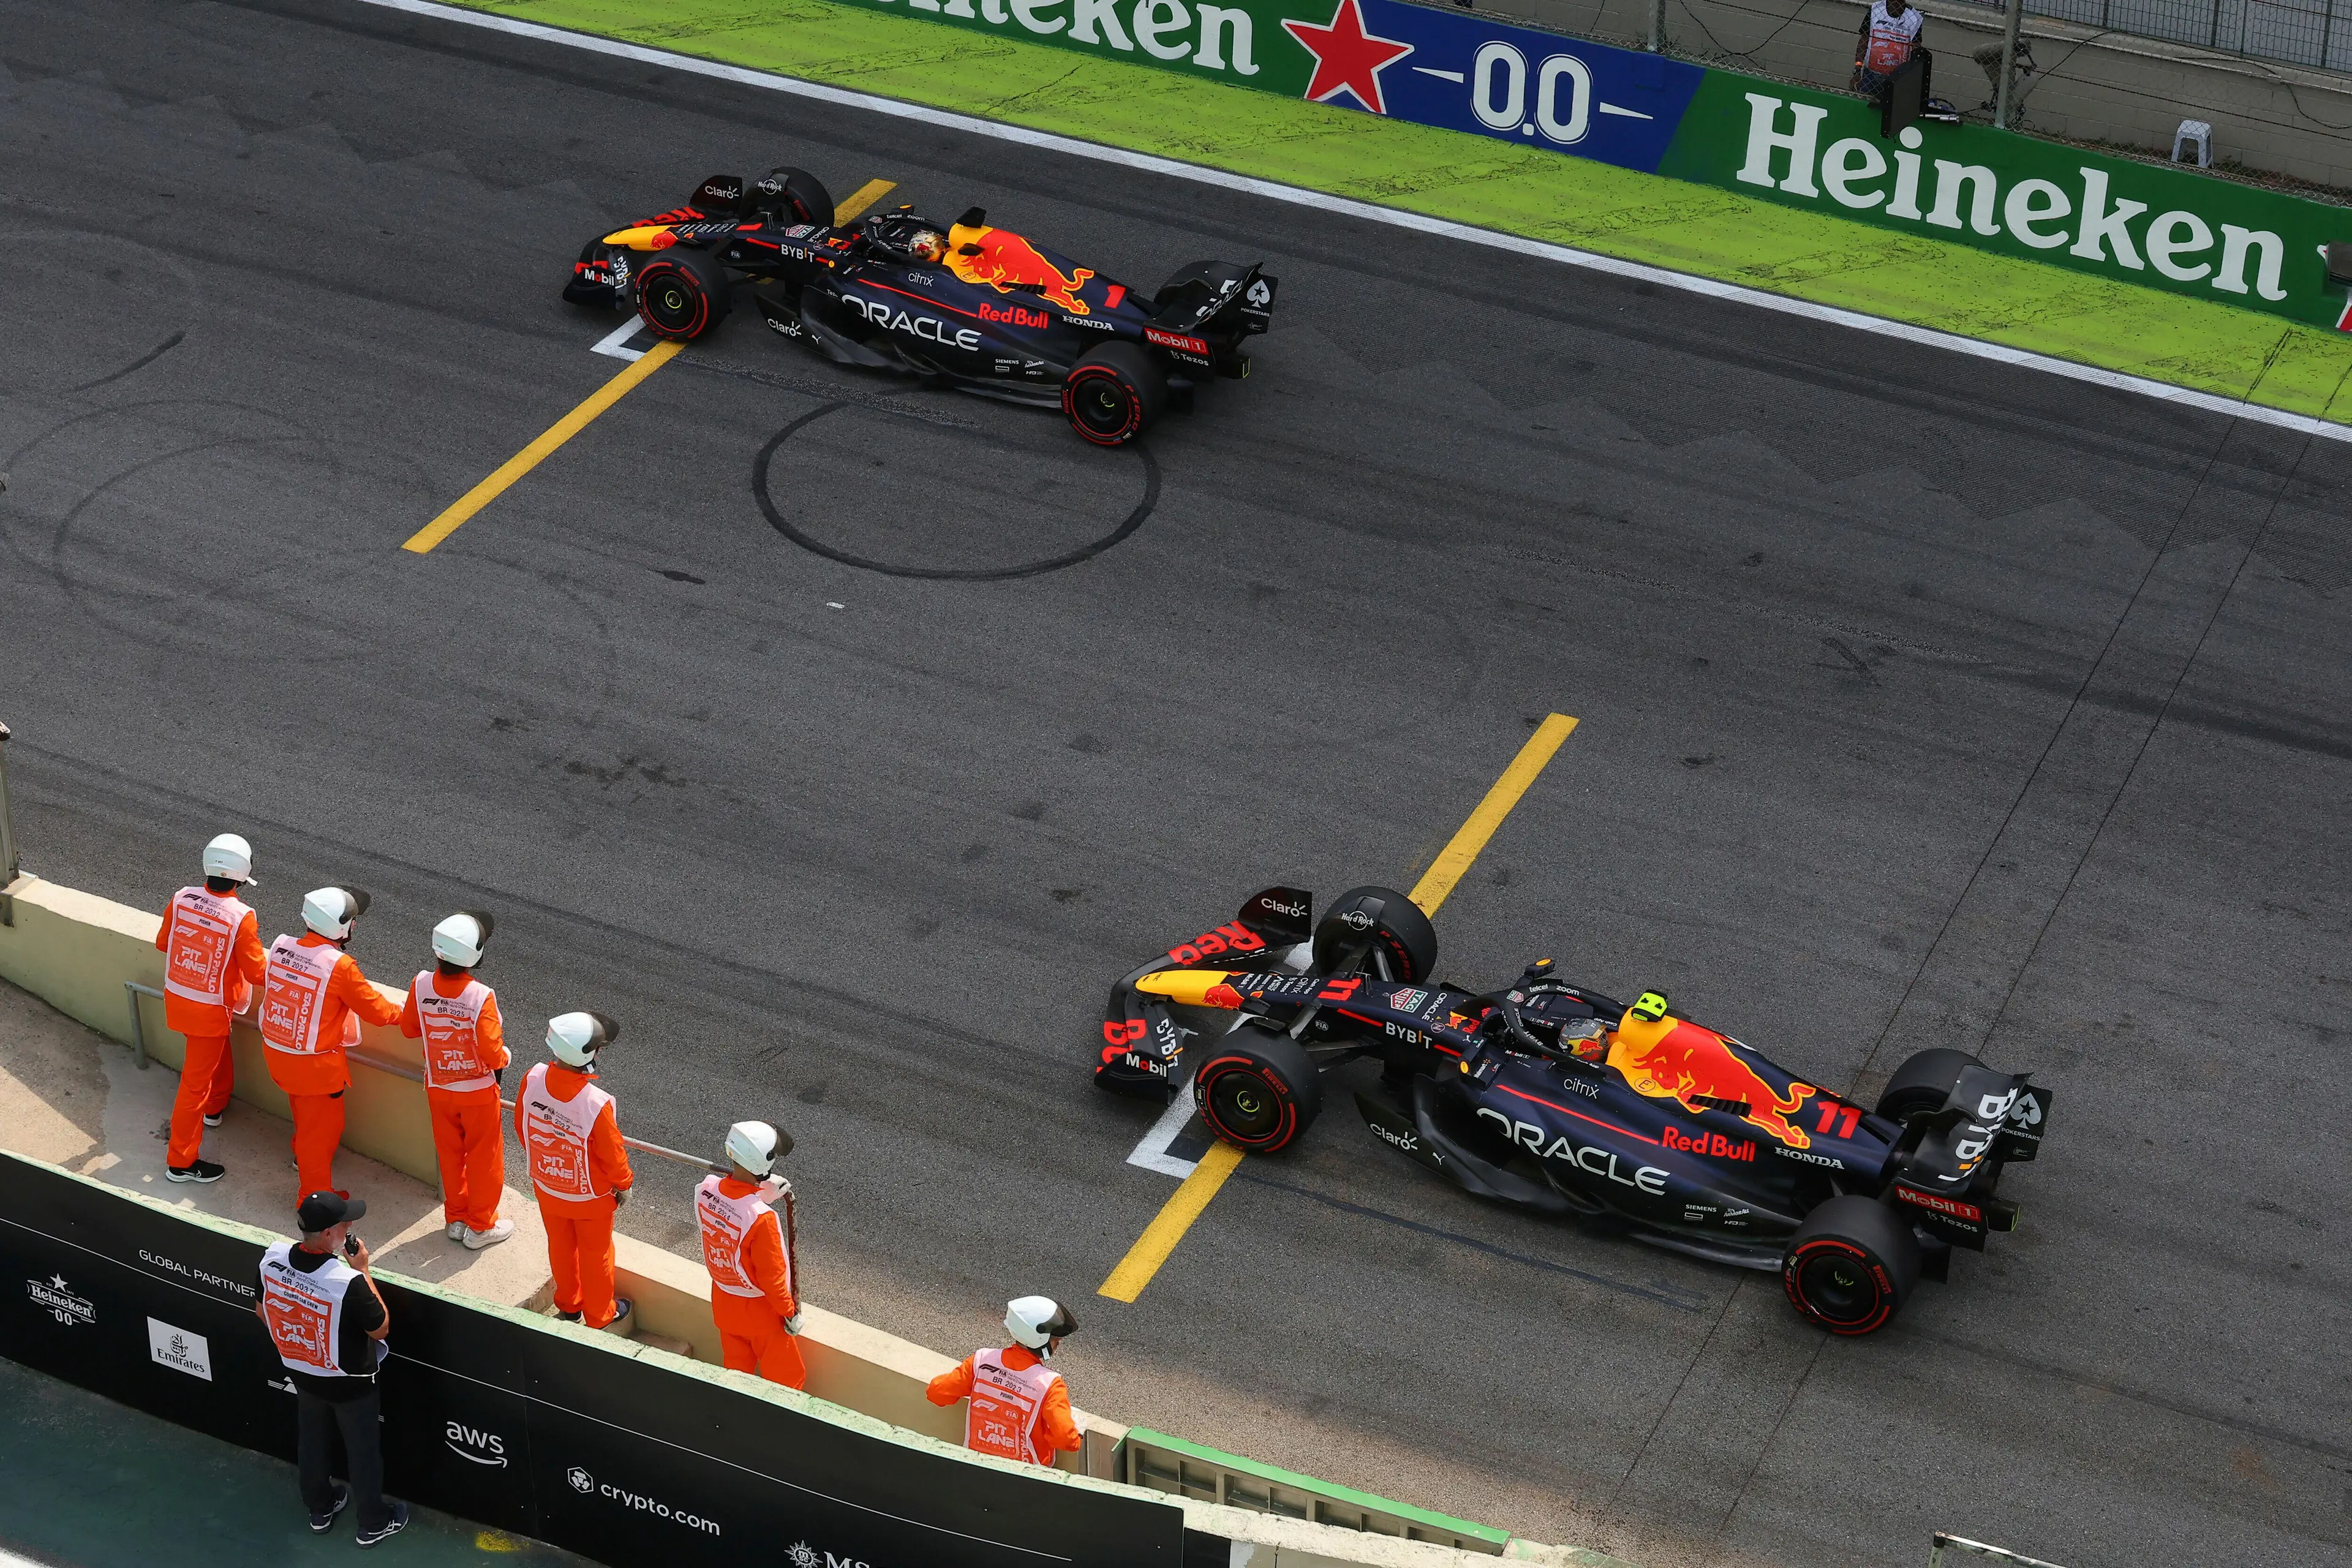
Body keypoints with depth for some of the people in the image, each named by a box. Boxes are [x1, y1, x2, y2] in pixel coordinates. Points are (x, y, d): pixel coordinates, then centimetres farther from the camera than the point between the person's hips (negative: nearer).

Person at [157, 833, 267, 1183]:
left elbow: (162, 943, 5)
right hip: (210, 1010, -6)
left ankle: (214, 1108, 57)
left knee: (217, 1056, 32)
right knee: (196, 1082, 6)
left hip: (176, 998, 6)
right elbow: (257, 973, -18)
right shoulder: (241, 917, -27)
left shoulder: (182, 898, -12)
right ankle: (181, 1161, 14)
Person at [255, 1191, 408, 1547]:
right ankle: (374, 1523, 39)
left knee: (311, 1439, 28)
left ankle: (319, 1509, 51)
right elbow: (380, 1330, -21)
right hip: (350, 1384, -5)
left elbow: (262, 1311, -2)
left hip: (301, 1373, 5)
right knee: (363, 1450, 19)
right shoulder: (349, 1282, -39)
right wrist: (363, 1270, -20)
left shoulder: (272, 1259, -22)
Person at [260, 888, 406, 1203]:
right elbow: (376, 1011, -16)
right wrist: (405, 1012, 4)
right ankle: (316, 1197, 27)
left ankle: (304, 1157, 57)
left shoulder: (281, 947, -7)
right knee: (321, 1128, 13)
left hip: (276, 1053, 7)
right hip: (315, 1065, -7)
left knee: (305, 1112, 33)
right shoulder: (340, 966, -25)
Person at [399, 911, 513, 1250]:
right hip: (479, 1089, -4)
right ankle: (480, 1226, 27)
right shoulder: (481, 997, -30)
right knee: (484, 1156, 15)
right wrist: (501, 1060, -3)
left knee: (450, 1153, 23)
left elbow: (409, 1028, -1)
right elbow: (491, 1049, -25)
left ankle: (456, 1218, 37)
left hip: (438, 1087, 4)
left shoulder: (421, 986, -17)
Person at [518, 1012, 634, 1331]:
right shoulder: (596, 1103, -41)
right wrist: (623, 1185, -2)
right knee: (595, 1254, 22)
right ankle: (600, 1315, 44)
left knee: (561, 1245, 29)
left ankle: (568, 1304, 53)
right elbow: (612, 1154, -24)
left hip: (546, 1186, 4)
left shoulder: (533, 1079, -26)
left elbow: (521, 1126, -6)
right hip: (590, 1196, -4)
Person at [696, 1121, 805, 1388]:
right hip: (760, 1308, -6)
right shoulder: (761, 1218, -38)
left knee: (736, 1371, 29)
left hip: (723, 1301, 6)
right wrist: (790, 1312, -9)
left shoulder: (706, 1190, -21)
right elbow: (771, 1277, -25)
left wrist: (764, 1193, -4)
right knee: (786, 1379, 18)